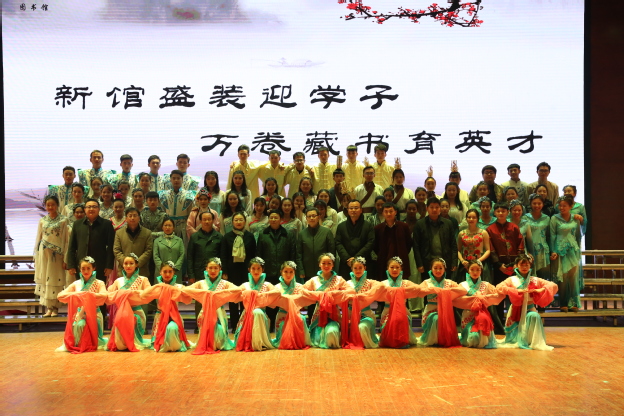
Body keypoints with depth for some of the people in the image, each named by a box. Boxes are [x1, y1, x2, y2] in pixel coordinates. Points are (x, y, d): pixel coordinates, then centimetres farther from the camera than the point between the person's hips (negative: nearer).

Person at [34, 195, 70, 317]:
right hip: (44, 253, 3)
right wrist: (36, 256, 6)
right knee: (45, 279, 3)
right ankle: (49, 307, 10)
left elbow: (66, 240, -3)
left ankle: (55, 308, 10)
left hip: (57, 254, -3)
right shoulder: (42, 221, 8)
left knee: (56, 279, 1)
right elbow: (38, 239, 11)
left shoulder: (63, 220, -1)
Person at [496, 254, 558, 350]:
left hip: (530, 309, 1)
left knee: (534, 316, -34)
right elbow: (499, 287, -16)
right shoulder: (512, 279, 1)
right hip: (516, 310, -1)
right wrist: (516, 290, -24)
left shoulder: (535, 280, 6)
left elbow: (553, 286, 3)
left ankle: (536, 343, -21)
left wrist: (541, 290, -15)